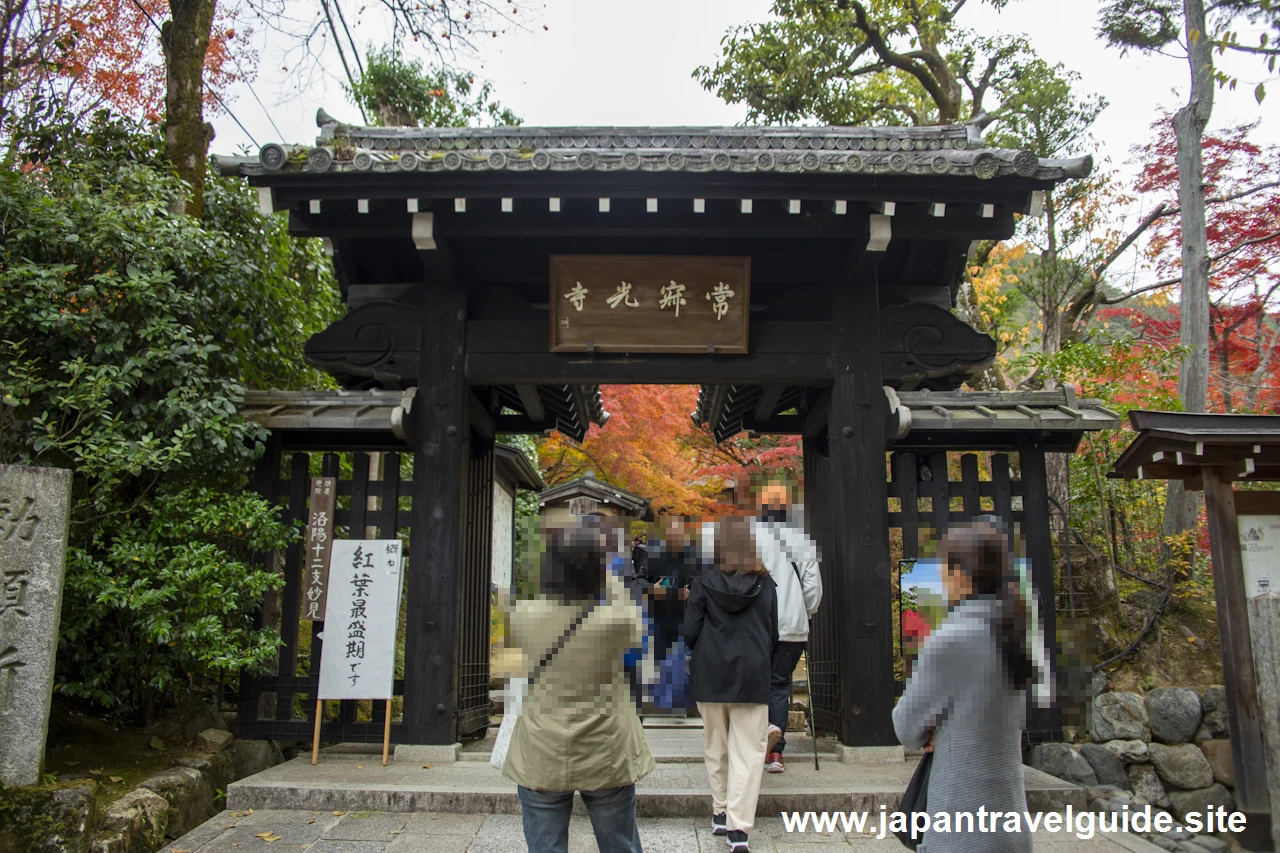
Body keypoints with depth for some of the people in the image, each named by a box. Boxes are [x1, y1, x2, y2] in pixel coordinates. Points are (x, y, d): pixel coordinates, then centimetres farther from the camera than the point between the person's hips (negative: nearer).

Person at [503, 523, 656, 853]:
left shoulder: (525, 616, -10)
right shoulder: (614, 620, -16)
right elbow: (635, 627, 7)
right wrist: (610, 577, 14)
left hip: (541, 760, 1)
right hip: (606, 760, -1)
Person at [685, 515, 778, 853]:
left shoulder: (703, 584, -6)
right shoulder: (765, 585, -1)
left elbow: (690, 633, -5)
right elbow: (773, 634, 4)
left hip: (710, 675, 0)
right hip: (752, 676, 0)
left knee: (716, 747, 16)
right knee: (748, 751, 1)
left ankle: (721, 813, 24)